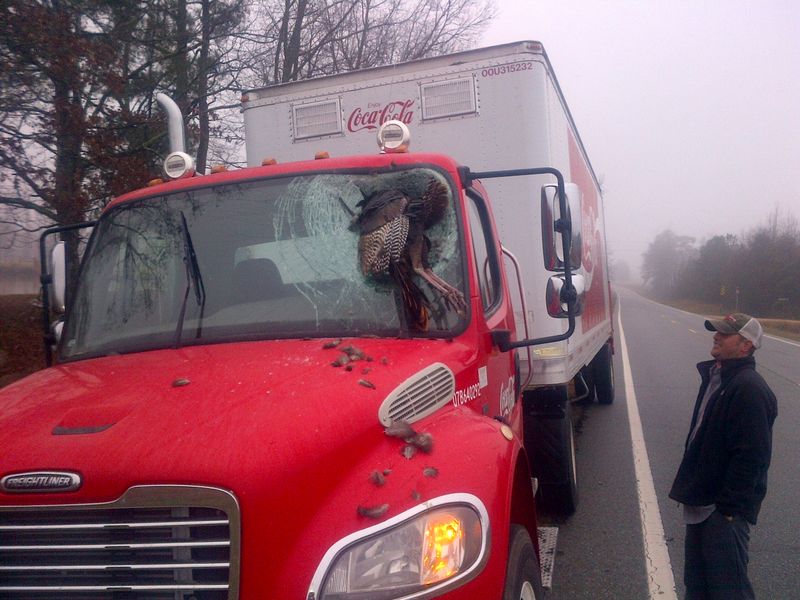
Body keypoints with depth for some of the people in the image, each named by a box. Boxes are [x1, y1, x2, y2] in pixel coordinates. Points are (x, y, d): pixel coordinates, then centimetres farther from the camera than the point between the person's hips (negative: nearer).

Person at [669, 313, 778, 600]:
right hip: (701, 502, 9)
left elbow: (751, 457, -24)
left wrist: (727, 508, -21)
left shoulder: (749, 389, -21)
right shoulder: (714, 376, 9)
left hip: (724, 510, -9)